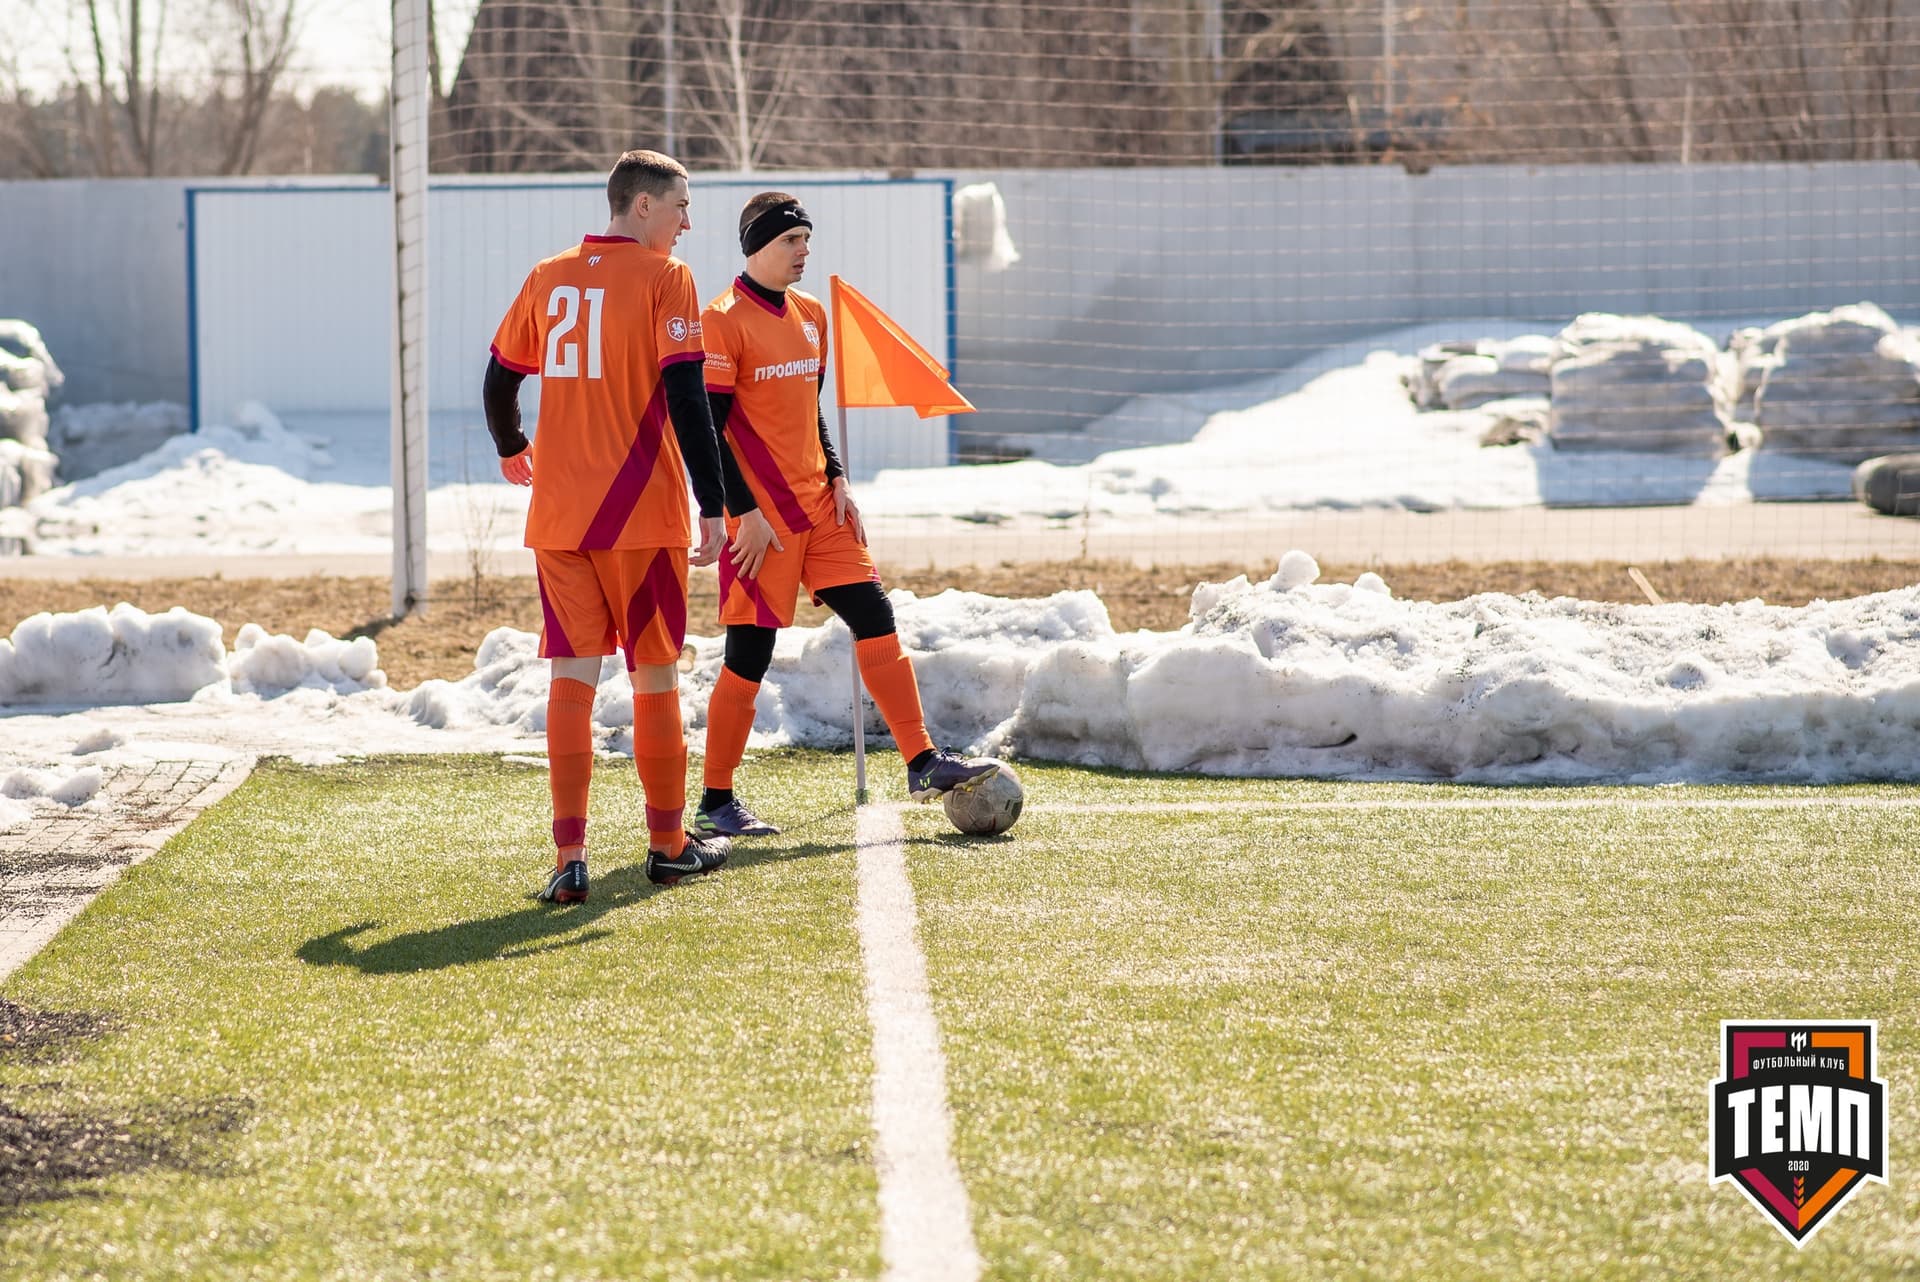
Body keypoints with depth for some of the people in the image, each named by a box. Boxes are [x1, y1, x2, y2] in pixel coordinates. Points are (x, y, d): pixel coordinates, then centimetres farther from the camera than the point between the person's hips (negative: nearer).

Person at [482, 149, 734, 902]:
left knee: (571, 677, 3)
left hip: (558, 514, 4)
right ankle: (668, 844, 21)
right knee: (655, 674, 10)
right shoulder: (664, 277, -7)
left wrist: (512, 450, 36)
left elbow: (499, 381, 16)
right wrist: (714, 507, -13)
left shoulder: (549, 278, 8)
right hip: (641, 514, -4)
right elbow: (686, 398, -14)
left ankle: (570, 858, -5)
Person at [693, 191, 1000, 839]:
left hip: (818, 506, 7)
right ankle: (715, 803, 6)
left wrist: (837, 481, 9)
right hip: (762, 517, -7)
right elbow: (707, 429, -13)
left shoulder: (810, 315, 13)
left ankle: (923, 763, 5)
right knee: (749, 654, -4)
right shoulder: (723, 322, -11)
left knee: (875, 619, 1)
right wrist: (745, 514, -17)